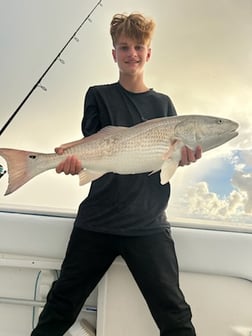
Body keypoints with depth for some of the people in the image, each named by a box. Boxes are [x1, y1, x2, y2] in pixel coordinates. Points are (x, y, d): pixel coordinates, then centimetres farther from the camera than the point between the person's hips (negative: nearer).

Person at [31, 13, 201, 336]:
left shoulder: (163, 103, 11)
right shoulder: (99, 95, 7)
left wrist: (184, 155, -15)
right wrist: (74, 155, -23)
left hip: (149, 224, 1)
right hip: (97, 221, 0)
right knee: (61, 306, 10)